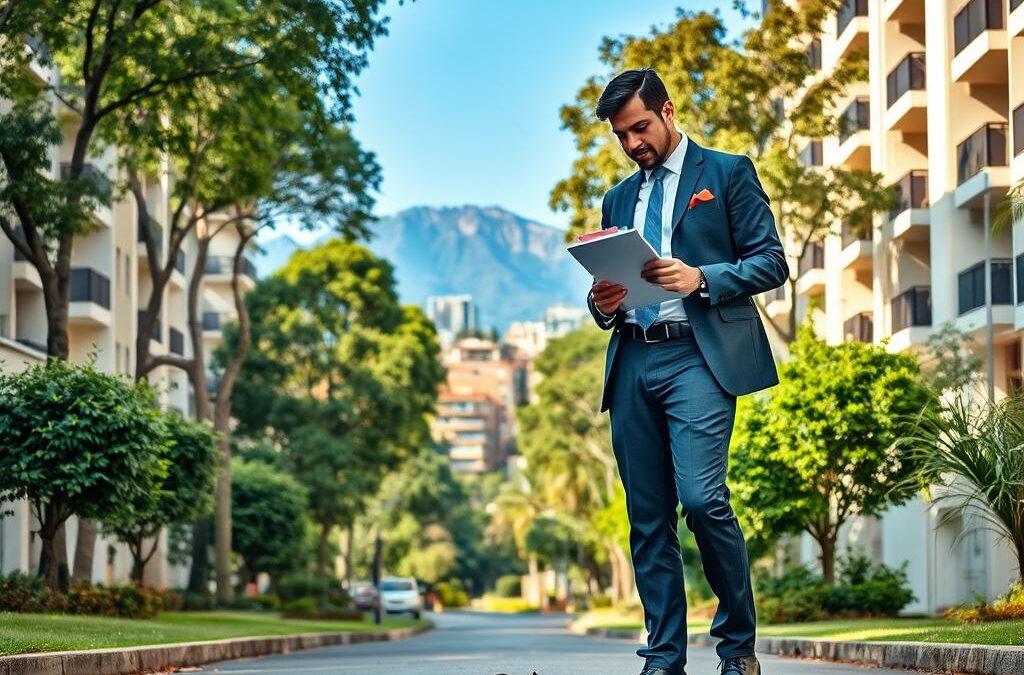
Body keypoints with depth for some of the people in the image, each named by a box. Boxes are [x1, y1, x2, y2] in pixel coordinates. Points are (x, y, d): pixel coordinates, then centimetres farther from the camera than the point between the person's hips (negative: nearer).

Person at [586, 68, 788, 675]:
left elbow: (772, 261, 0)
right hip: (633, 362, 6)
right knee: (648, 518, 3)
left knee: (702, 499, -19)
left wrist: (701, 277, -15)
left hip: (700, 356, -6)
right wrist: (603, 303, 2)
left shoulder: (728, 173, 7)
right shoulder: (618, 199, 24)